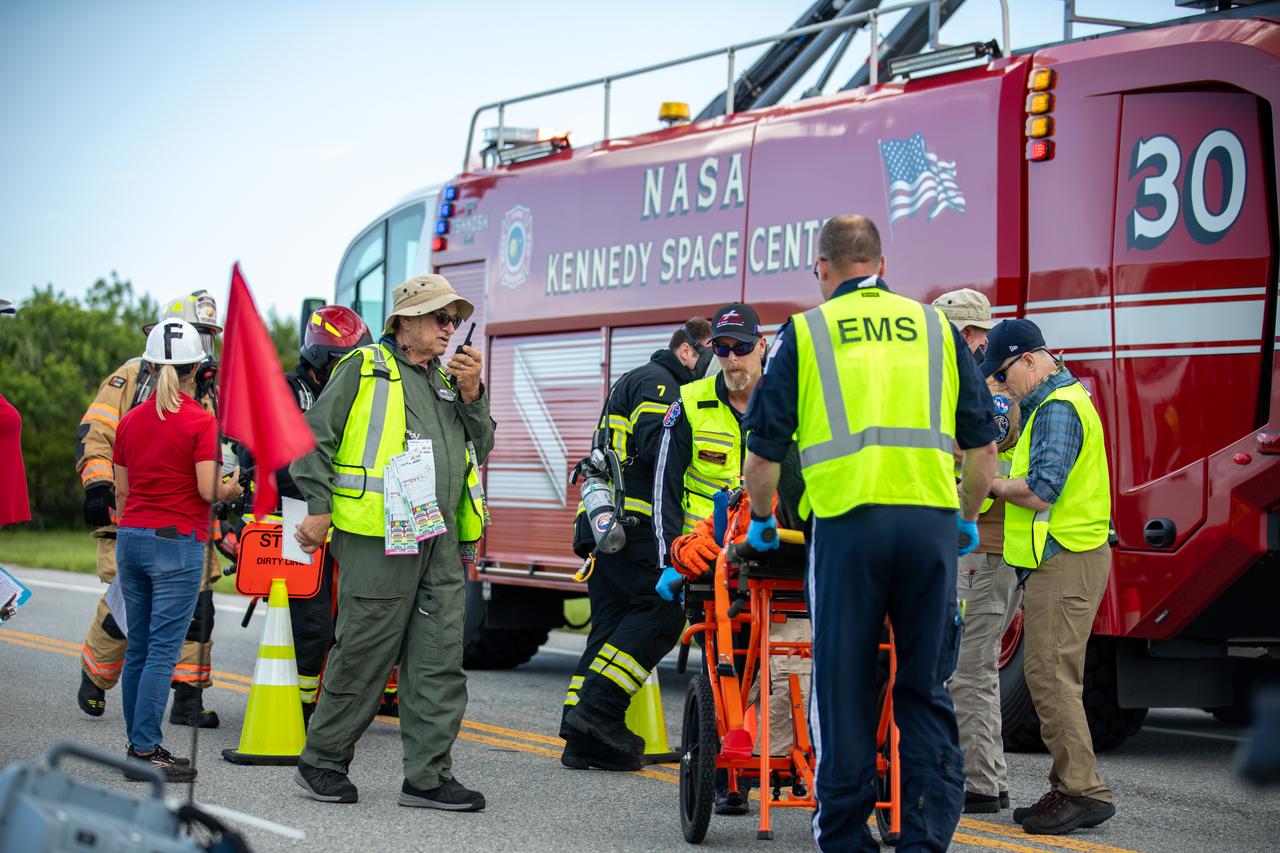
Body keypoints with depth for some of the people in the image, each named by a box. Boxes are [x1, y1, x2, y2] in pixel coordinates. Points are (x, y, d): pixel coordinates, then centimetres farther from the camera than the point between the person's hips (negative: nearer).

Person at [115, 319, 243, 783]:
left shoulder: (130, 419, 8)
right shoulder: (200, 422, -10)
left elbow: (121, 489, 12)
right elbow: (208, 489, -16)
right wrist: (231, 488, 6)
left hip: (131, 536, 6)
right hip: (177, 541, -6)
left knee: (138, 648, 12)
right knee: (163, 651, -5)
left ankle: (138, 743, 16)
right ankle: (145, 751, -7)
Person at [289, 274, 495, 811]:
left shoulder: (445, 380, 22)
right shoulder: (365, 368, 0)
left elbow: (480, 448, 20)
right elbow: (313, 437, -3)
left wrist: (471, 395, 6)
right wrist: (319, 508, -9)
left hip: (441, 545, 7)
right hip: (378, 542, -7)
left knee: (439, 662, 3)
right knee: (363, 659, -2)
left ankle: (428, 776, 6)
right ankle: (323, 762, 13)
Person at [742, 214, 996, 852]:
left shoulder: (806, 332, 9)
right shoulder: (936, 327, 16)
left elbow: (764, 447, 9)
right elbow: (981, 441, 16)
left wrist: (760, 519, 25)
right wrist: (968, 518, 31)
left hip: (846, 518, -2)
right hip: (930, 517, 2)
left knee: (844, 692, 6)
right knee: (926, 692, 10)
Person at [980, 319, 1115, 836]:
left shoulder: (1058, 409, -14)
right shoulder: (1051, 404, 20)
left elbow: (1040, 491, -22)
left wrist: (991, 483, -8)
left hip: (1065, 562, -11)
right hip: (1060, 560, 11)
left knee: (1050, 675, -11)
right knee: (1048, 674, 12)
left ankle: (1082, 790, -11)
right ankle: (1070, 789, 15)